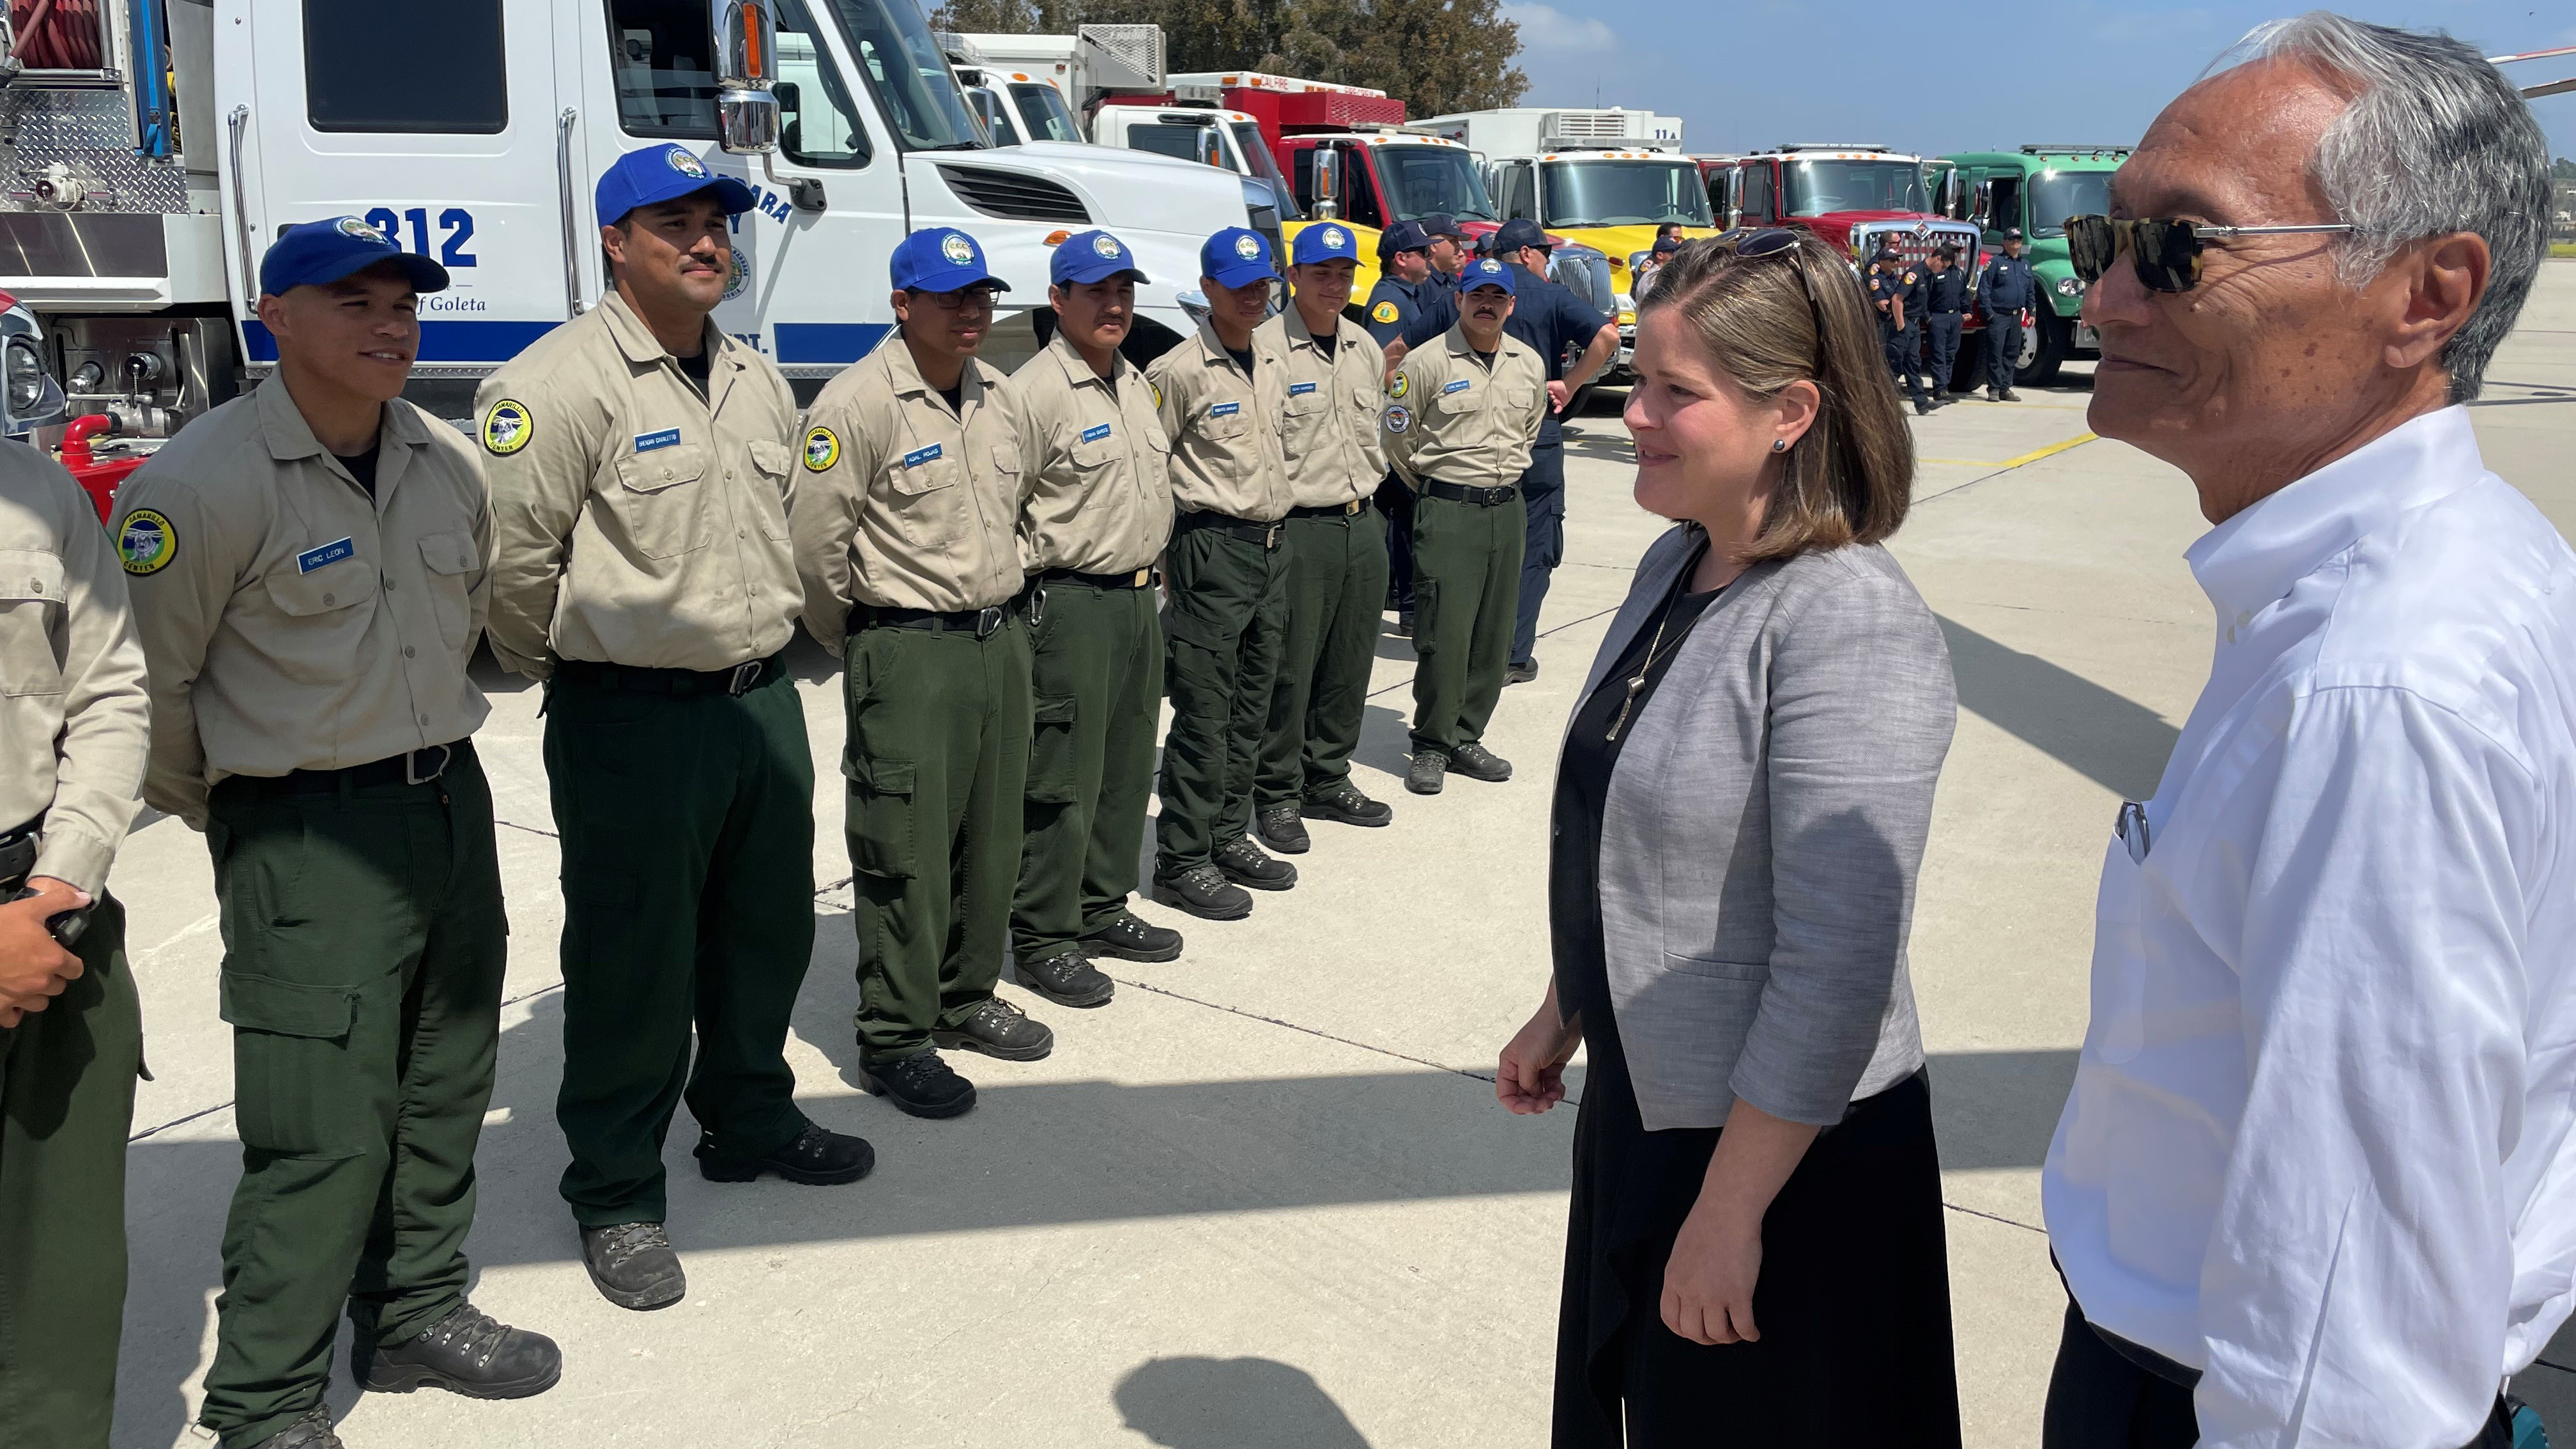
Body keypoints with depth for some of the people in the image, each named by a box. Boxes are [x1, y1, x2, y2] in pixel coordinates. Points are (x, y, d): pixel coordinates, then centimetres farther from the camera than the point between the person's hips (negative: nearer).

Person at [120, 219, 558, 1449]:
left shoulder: (448, 465, 4)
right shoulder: (201, 484, -17)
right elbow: (147, 679, -9)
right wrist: (231, 812, 4)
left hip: (453, 802, 7)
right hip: (306, 839, -7)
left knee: (445, 1091, 17)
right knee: (325, 1134, -4)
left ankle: (417, 1314, 37)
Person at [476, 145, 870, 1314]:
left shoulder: (758, 382, 11)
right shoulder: (561, 384, -15)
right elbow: (512, 561, -14)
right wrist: (572, 669, -2)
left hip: (763, 701, 8)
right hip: (630, 723, -7)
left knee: (768, 932, 20)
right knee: (633, 963, 3)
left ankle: (749, 1122, 41)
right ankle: (616, 1194, 21)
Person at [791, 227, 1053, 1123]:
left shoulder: (997, 396, 11)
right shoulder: (860, 402, -13)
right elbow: (814, 543, -13)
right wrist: (863, 646, -1)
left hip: (1002, 639, 8)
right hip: (908, 653, -7)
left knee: (992, 837, 14)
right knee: (906, 851, -2)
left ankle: (966, 999, 31)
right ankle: (894, 1041, 9)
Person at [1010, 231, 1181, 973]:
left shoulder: (1135, 382, 14)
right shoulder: (1034, 392, -14)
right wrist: (1038, 583, -13)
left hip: (1138, 598, 9)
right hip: (1071, 604, -9)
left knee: (1127, 769, 16)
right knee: (1063, 778, -2)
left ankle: (1102, 909, 29)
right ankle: (1042, 933, 10)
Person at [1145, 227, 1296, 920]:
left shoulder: (1273, 358, 11)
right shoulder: (1179, 372, -12)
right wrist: (1183, 533, -6)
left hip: (1270, 545, 8)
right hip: (1212, 549, -7)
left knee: (1251, 707, 13)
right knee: (1204, 714, -4)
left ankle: (1228, 837, 25)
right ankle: (1182, 861, 5)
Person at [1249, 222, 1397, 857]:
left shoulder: (1366, 348, 13)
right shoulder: (1266, 347, -10)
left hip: (1362, 523, 7)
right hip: (1297, 529, -7)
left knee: (1350, 663, 12)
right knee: (1290, 668, -2)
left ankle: (1328, 780, 27)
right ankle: (1276, 794, 11)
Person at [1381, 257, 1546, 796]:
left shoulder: (1530, 364, 9)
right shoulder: (1427, 362, -7)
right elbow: (1394, 433, 0)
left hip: (1507, 508, 5)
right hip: (1447, 510, -5)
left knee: (1494, 633, 7)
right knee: (1445, 632, -8)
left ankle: (1466, 738, 19)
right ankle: (1432, 746, 4)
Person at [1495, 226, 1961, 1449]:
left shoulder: (1850, 631, -25)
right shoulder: (1676, 562, 2)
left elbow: (1836, 969, -26)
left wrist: (1729, 1208, -22)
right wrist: (1562, 1016, 18)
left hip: (1786, 1150, -8)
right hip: (1644, 1100, 8)